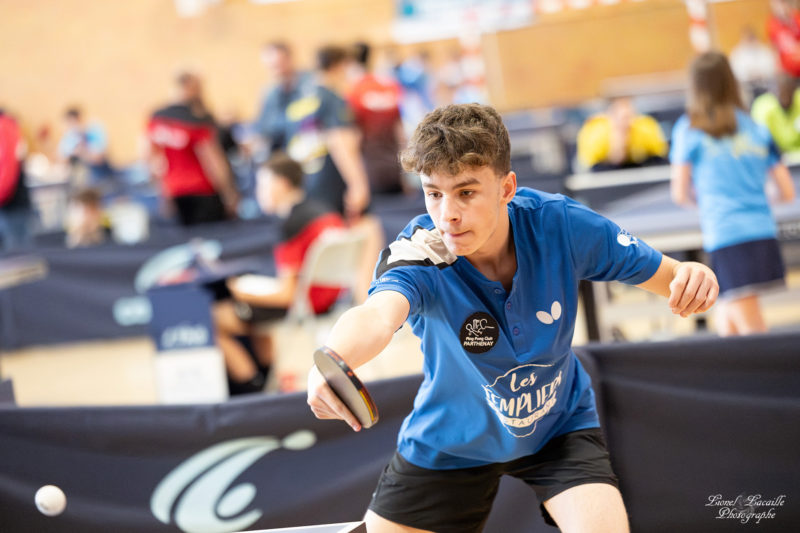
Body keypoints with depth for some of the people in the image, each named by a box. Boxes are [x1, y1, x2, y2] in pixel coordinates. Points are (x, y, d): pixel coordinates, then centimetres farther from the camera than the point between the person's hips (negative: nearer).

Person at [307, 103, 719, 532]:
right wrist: (331, 360, -77)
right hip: (451, 445, 0)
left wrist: (690, 277, -38)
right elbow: (378, 315, -54)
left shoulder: (560, 224, -24)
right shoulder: (418, 255, -31)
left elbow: (664, 277, -13)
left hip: (559, 424, 0)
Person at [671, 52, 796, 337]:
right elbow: (788, 192, 13)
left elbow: (681, 194, 3)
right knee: (727, 324, 21)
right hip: (764, 234, 5)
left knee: (753, 332, -6)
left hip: (725, 236, -5)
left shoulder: (689, 129, 3)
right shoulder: (756, 128, 14)